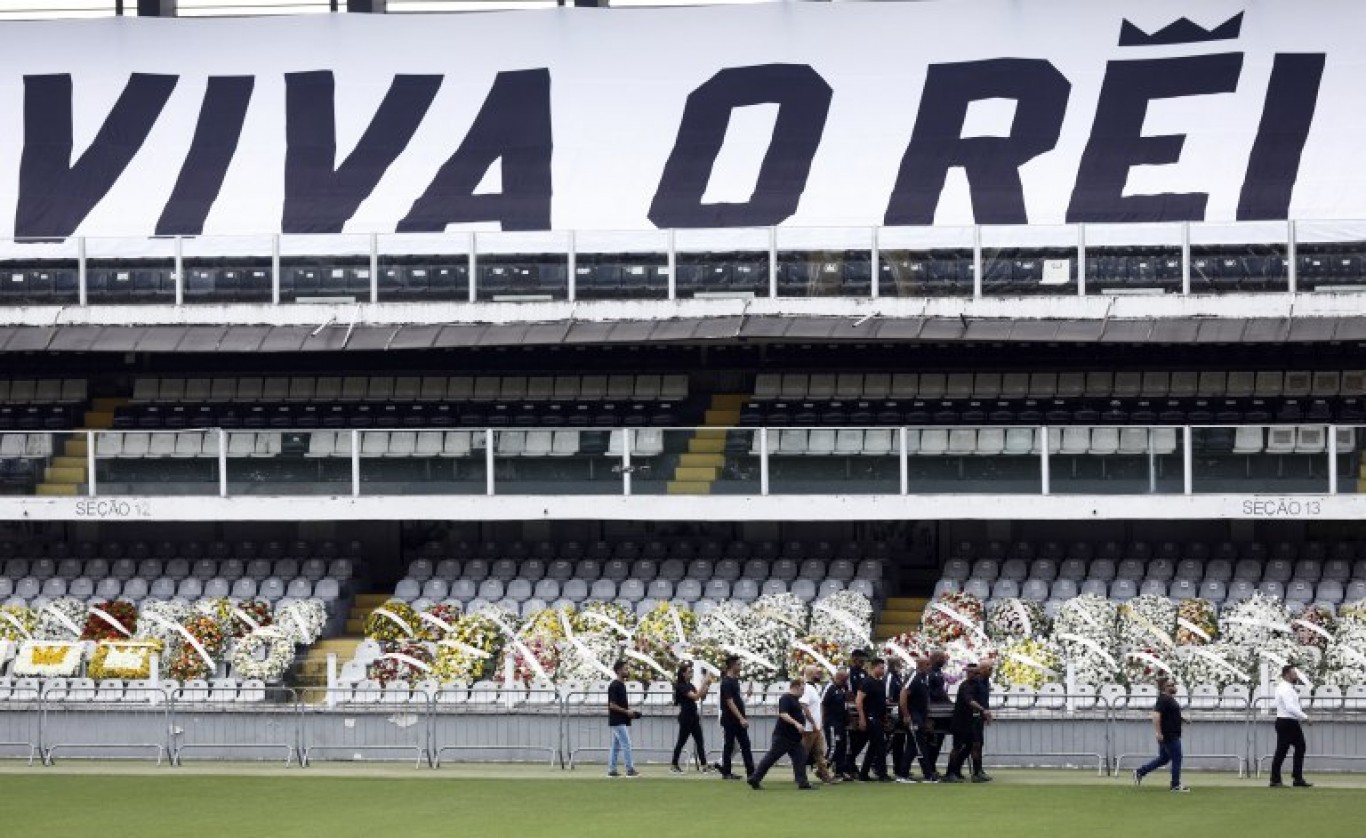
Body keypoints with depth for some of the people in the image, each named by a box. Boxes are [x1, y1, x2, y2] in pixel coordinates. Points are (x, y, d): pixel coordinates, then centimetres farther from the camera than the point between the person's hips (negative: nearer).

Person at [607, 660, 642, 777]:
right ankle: (630, 769, -11)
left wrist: (629, 711, 9)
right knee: (626, 744, -11)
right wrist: (626, 711, -16)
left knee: (616, 746, 10)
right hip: (617, 721, -10)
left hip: (622, 721, 10)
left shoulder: (622, 685, 15)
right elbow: (612, 705, -18)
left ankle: (611, 770, 12)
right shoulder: (614, 686, -14)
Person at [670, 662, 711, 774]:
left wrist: (707, 685, 0)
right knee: (681, 741, -3)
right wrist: (704, 684, -25)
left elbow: (702, 696, 13)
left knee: (699, 741, 5)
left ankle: (703, 764, 5)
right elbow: (695, 696, -24)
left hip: (693, 716, 9)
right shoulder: (681, 686, -14)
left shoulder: (690, 685, 13)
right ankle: (674, 766, 4)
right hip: (686, 717, -9)